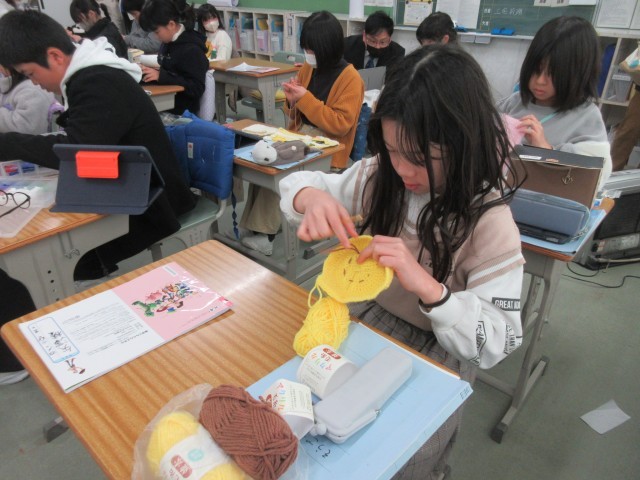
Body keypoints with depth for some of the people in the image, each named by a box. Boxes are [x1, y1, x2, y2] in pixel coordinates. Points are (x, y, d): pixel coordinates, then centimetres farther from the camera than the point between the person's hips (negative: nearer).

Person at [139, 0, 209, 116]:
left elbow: (197, 89, -20)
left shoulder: (191, 50, -15)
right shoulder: (169, 42, 10)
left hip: (180, 113, -8)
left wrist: (161, 76, -23)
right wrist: (150, 71, 2)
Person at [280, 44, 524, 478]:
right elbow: (301, 182, 1)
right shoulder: (381, 175, -9)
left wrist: (426, 285, -39)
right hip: (363, 323, 4)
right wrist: (311, 198, -26)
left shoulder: (490, 223, -22)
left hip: (434, 359, -3)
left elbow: (497, 344, -21)